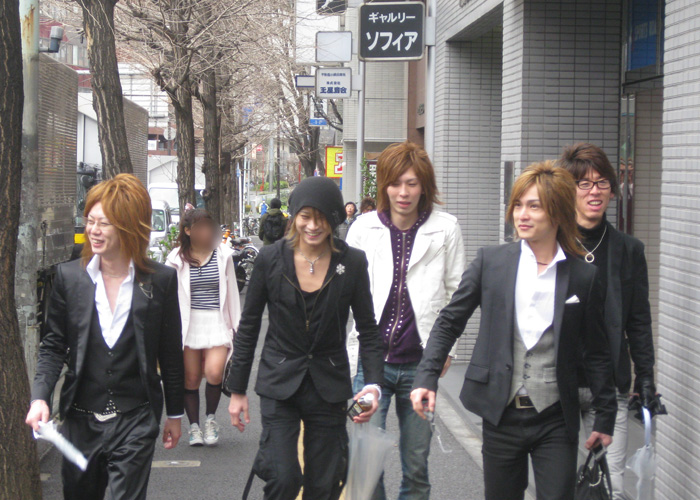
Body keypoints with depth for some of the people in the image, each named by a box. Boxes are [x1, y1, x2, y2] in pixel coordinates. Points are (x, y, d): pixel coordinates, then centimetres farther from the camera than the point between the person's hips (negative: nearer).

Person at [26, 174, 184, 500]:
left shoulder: (161, 280, -5)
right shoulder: (69, 277, -1)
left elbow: (170, 354, 3)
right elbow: (53, 346, 4)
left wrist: (174, 414, 9)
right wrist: (40, 397, -11)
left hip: (136, 422, -2)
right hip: (80, 420, 2)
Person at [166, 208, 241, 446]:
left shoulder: (223, 254, 5)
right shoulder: (178, 259, 1)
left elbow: (231, 292, 10)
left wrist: (236, 325, 11)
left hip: (217, 323, 0)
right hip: (189, 325, 0)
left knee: (214, 372, -17)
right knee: (191, 378, 4)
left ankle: (210, 418, 7)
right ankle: (194, 426, 19)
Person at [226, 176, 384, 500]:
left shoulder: (352, 263, -4)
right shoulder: (270, 259, -5)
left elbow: (368, 330, 2)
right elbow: (248, 327, 3)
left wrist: (373, 383, -12)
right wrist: (237, 390, 3)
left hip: (329, 385, 1)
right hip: (279, 384, -1)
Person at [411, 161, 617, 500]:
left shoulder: (583, 276, 0)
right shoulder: (490, 262, 1)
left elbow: (596, 354, 7)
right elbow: (449, 322, 6)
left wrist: (604, 418, 7)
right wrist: (427, 377, -5)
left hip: (555, 421, -1)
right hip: (501, 417, 1)